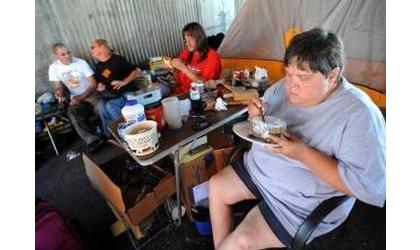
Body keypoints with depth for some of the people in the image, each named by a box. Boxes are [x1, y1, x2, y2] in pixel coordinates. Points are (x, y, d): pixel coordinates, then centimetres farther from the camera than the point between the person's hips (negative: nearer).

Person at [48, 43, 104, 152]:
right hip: (75, 98, 2)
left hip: (90, 94, -2)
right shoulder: (53, 68, 1)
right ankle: (92, 139, -41)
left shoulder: (81, 62, -8)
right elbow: (58, 85, 11)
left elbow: (93, 84, -10)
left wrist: (81, 97, -19)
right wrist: (58, 91, -14)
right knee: (72, 113, -32)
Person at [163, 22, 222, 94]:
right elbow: (178, 79, 14)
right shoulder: (185, 52, 7)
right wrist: (172, 67, -6)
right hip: (179, 93, 6)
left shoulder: (212, 57, -8)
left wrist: (184, 68, -22)